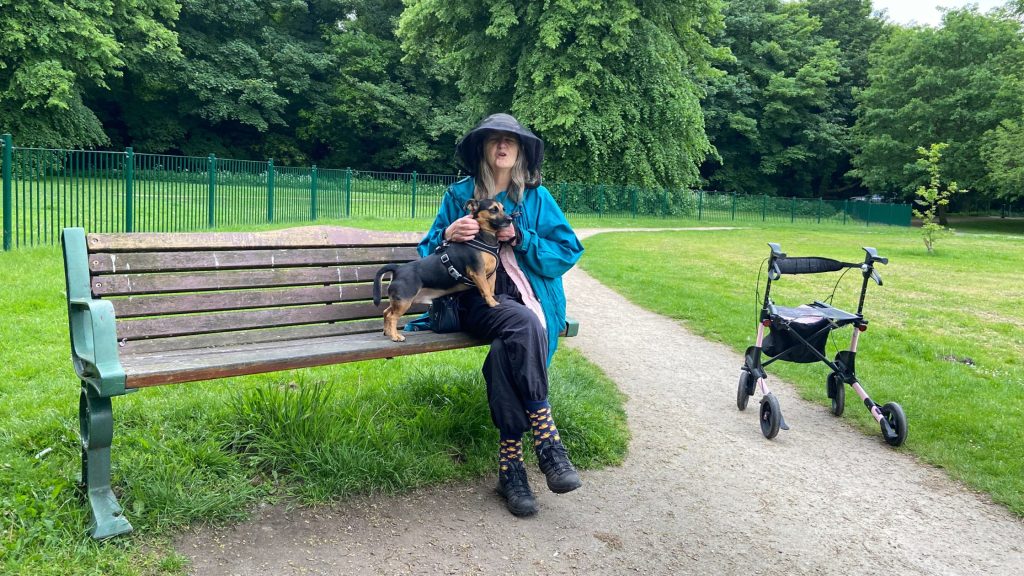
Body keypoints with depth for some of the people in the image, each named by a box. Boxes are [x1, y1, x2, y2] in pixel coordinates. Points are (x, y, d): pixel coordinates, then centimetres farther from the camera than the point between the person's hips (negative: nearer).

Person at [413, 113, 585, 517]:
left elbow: (568, 250, 5)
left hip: (529, 297, 1)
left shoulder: (536, 196, 11)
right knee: (523, 325, -35)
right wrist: (448, 236, -12)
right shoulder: (459, 193, 11)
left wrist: (522, 238, -9)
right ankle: (546, 437, -31)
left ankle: (510, 462, -26)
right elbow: (429, 252, 11)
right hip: (478, 300, 0)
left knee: (506, 351, -33)